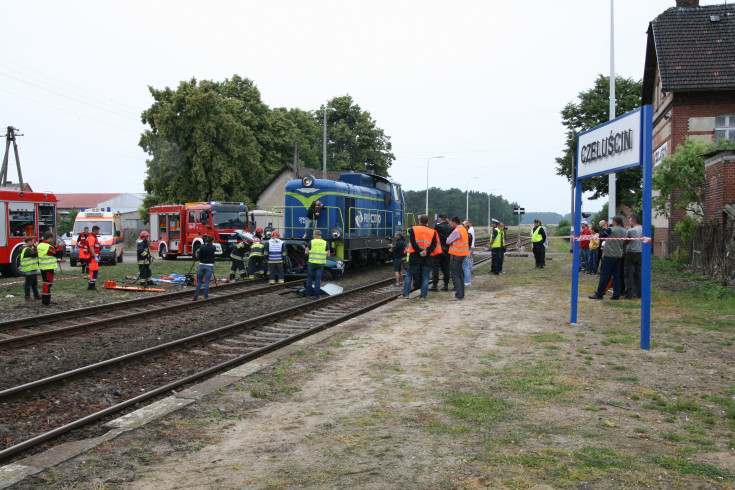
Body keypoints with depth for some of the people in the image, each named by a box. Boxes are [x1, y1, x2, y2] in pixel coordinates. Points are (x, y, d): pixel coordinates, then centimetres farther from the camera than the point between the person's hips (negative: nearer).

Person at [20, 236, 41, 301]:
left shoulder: (30, 249, 15)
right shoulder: (27, 250, -18)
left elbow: (34, 256, 20)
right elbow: (35, 254, -23)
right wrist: (35, 247, -15)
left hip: (33, 270, 11)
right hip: (29, 271, -11)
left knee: (35, 283, 16)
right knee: (28, 283, -2)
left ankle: (36, 295, 24)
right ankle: (27, 296, 5)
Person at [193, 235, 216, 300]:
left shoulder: (202, 247, -3)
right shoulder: (213, 248, -6)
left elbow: (199, 257, -2)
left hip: (202, 265, 2)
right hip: (209, 266, -2)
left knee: (199, 281, 11)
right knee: (207, 282, 1)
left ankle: (196, 297, 10)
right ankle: (205, 297, 2)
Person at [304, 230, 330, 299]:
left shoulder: (311, 242, -4)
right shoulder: (325, 243, 0)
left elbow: (306, 252, -2)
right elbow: (328, 255, 2)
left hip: (312, 262, -1)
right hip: (321, 264, 1)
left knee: (310, 278, 12)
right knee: (318, 279, 4)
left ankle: (308, 294, 15)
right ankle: (316, 295, 1)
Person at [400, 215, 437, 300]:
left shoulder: (413, 229, 0)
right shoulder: (432, 232, 5)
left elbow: (413, 242, -11)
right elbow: (434, 244, -5)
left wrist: (419, 251, -14)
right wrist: (426, 252, -15)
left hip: (415, 256, -1)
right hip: (426, 258, 1)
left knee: (409, 275, 10)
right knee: (425, 277, 9)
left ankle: (405, 294, 7)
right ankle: (423, 295, 6)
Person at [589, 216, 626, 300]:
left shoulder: (611, 230, -13)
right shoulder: (624, 231, 7)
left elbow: (601, 235, -2)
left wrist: (603, 229, 15)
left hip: (609, 255, -6)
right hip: (619, 255, 6)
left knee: (604, 275, -3)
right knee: (616, 276, 9)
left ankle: (599, 294, -1)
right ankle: (616, 294, 9)